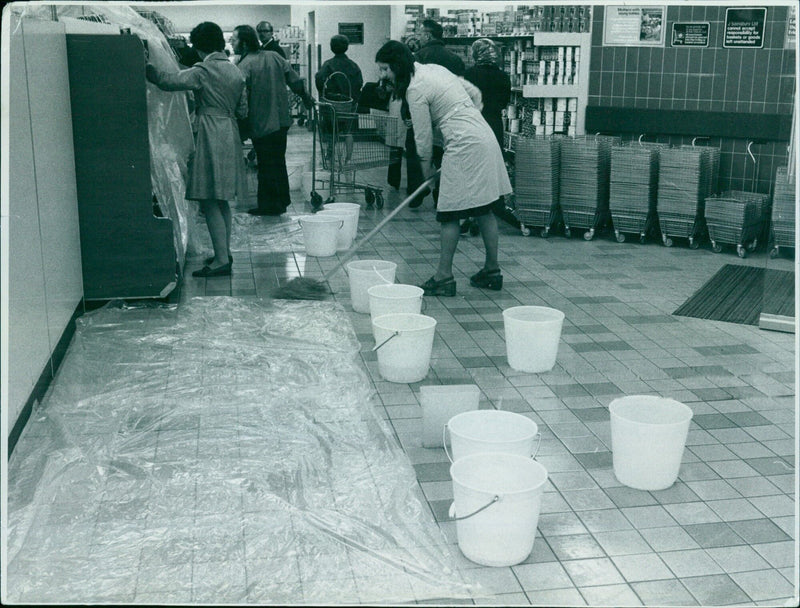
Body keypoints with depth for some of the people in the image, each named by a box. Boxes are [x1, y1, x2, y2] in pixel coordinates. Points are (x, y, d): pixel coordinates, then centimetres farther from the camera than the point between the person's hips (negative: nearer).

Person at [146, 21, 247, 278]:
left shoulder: (202, 72, -12)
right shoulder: (236, 71, 11)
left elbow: (166, 81, -19)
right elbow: (242, 110, 15)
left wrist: (145, 65, -6)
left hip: (210, 136, -8)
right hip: (230, 134, 8)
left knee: (210, 201, -5)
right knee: (221, 200, 16)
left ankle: (222, 260, -6)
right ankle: (224, 252, 23)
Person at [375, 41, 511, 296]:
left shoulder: (416, 89, -11)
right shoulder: (435, 68, 15)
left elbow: (423, 135, -6)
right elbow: (475, 95, 20)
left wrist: (426, 167, 9)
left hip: (464, 145, -9)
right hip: (484, 137, 10)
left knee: (450, 213, -5)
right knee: (484, 208, 12)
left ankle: (444, 276, -1)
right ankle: (492, 270, 18)